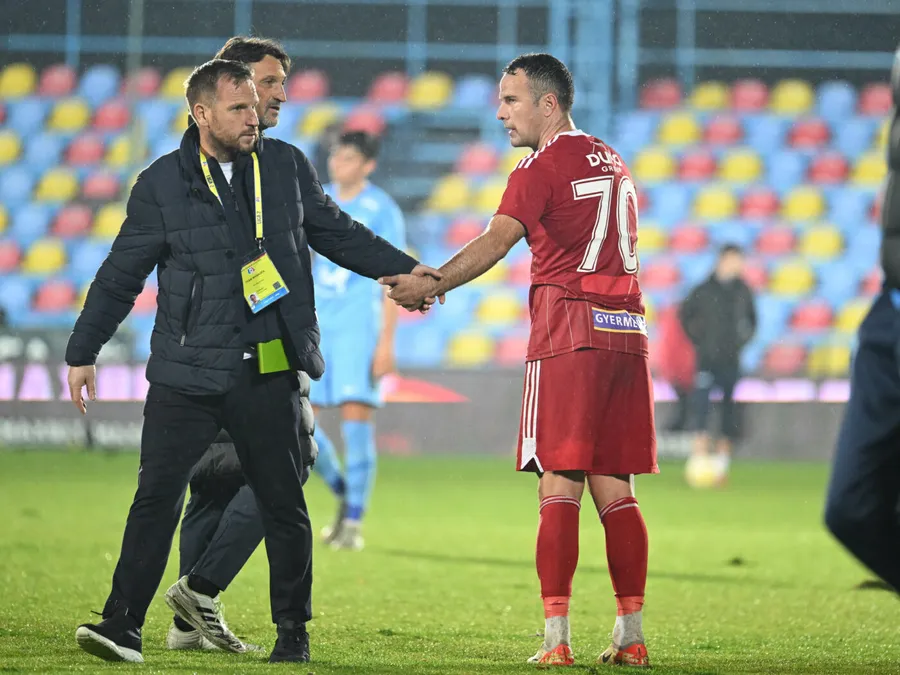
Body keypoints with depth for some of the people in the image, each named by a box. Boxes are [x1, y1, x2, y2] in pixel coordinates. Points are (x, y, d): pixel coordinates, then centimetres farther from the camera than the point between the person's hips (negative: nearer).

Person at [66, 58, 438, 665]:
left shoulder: (287, 167, 7)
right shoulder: (162, 185, 0)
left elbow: (336, 233, 20)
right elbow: (120, 276, 6)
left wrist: (405, 269, 14)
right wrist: (83, 353, 6)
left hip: (270, 373, 2)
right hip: (187, 373, -2)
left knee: (283, 504, 7)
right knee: (157, 496, -8)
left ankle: (294, 631, 20)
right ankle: (123, 625, -4)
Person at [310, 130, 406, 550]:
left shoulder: (383, 211, -3)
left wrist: (386, 343, -11)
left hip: (360, 324, -5)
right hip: (318, 324, 5)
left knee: (356, 419, -11)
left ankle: (353, 523, -6)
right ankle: (344, 492, 20)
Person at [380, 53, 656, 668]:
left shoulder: (544, 167, -5)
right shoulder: (613, 164, 19)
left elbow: (495, 243, -18)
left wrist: (429, 287, -26)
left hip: (569, 336, -7)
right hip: (626, 333, 7)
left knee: (560, 489, -7)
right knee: (615, 491, 8)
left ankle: (557, 639, -12)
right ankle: (631, 637, 5)